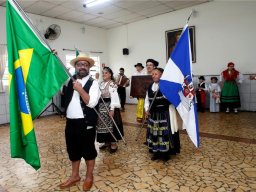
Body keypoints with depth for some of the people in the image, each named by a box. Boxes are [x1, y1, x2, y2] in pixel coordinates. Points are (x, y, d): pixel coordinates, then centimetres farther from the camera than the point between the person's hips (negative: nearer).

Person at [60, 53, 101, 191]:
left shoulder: (93, 83, -7)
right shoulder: (70, 80, 7)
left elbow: (92, 103, -17)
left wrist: (80, 89, -23)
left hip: (86, 123, -5)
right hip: (70, 122, 5)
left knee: (88, 150, 11)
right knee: (72, 149, 18)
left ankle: (89, 176, 32)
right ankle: (75, 176, 38)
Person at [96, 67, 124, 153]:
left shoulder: (112, 84, -12)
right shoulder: (101, 84, 11)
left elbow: (114, 97, -17)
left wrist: (112, 109, -22)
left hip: (109, 106, -7)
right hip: (101, 106, 8)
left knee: (111, 124, 0)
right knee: (103, 124, 12)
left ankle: (113, 143, 12)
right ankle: (106, 142, 26)